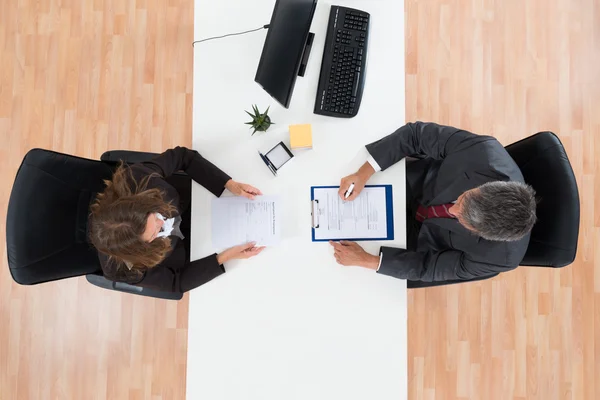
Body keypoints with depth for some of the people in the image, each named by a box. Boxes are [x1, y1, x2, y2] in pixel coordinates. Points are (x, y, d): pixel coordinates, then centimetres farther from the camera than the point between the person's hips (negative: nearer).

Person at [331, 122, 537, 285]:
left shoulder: (500, 256, -34)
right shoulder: (485, 152, -37)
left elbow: (429, 266, -22)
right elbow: (418, 134, -26)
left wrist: (365, 260, -25)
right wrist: (363, 173, -34)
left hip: (423, 234, -1)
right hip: (420, 180, 2)